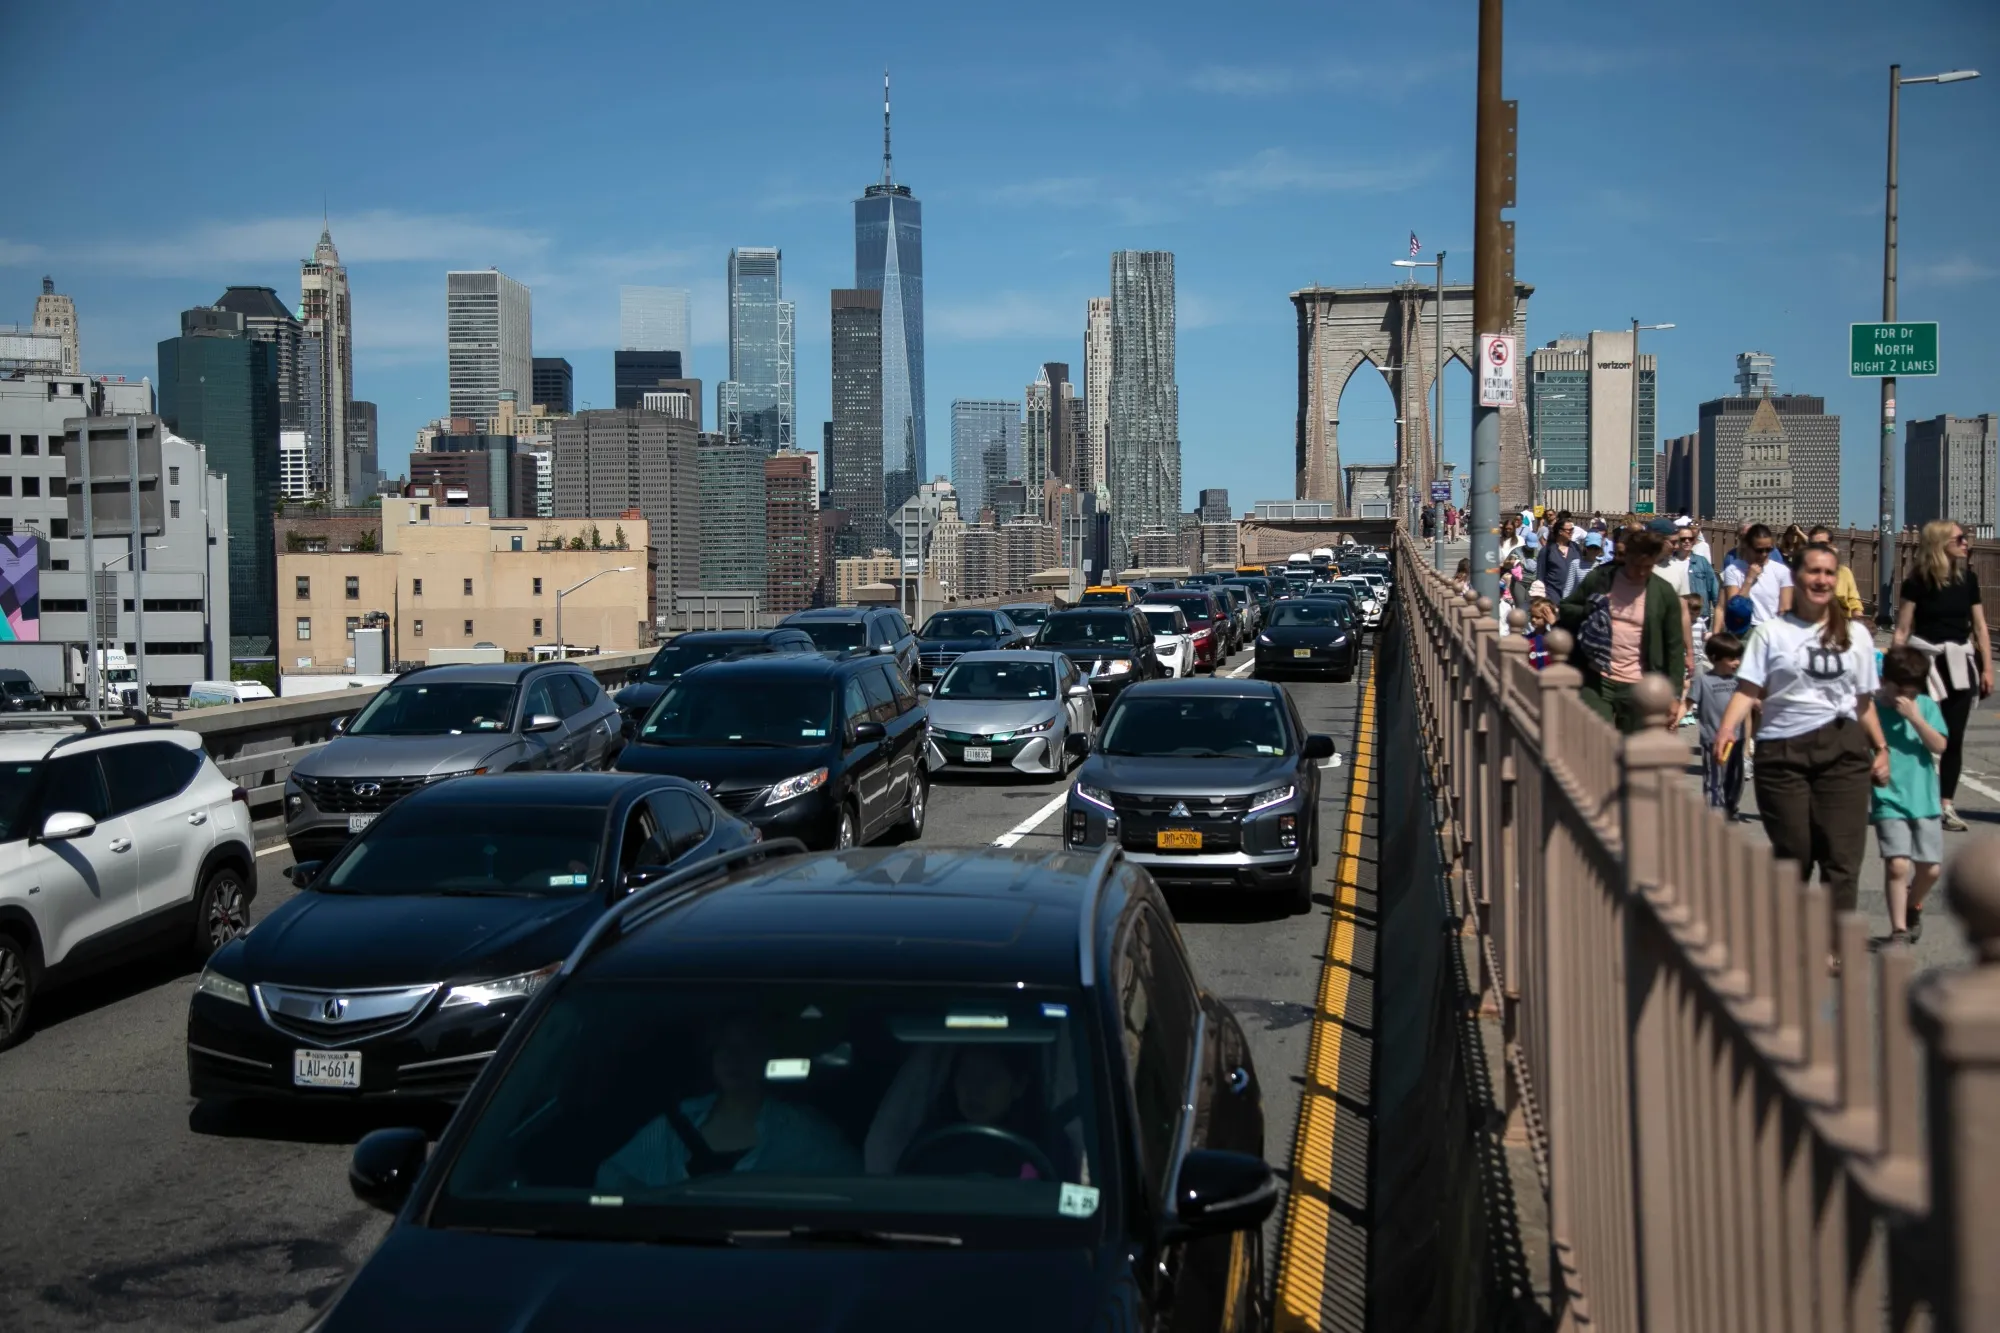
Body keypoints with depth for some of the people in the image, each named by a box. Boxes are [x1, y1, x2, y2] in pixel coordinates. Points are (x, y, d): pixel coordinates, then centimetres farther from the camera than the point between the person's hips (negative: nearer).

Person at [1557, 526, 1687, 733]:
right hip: (1597, 680, 0)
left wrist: (1674, 695, -4)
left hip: (1639, 688, 1)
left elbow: (1674, 646, 2)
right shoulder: (1598, 579, 0)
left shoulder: (1664, 593, -1)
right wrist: (1588, 612, -13)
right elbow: (1565, 610, 10)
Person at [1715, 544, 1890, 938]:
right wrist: (1727, 728, -21)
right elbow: (1749, 688, -5)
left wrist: (1881, 748, 11)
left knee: (1841, 854, -5)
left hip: (1842, 749, 2)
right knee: (1793, 853, 4)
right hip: (1782, 751, -2)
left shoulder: (1855, 635, 13)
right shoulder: (1771, 632, 3)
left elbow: (1864, 701, 17)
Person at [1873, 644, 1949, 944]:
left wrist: (1915, 717, -16)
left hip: (1925, 801, 3)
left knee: (1929, 869, 7)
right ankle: (1898, 930, -8)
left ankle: (1913, 907, 38)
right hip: (1888, 801, -3)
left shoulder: (1926, 706, 3)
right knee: (1897, 864, -16)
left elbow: (1939, 746, -8)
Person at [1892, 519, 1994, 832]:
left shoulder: (1967, 578, 5)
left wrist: (1987, 668, 6)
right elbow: (1902, 630, -5)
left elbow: (1980, 627, 10)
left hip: (1959, 662, 4)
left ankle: (1947, 805, 7)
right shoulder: (1917, 581, -7)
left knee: (1954, 737, 3)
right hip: (1925, 661, -4)